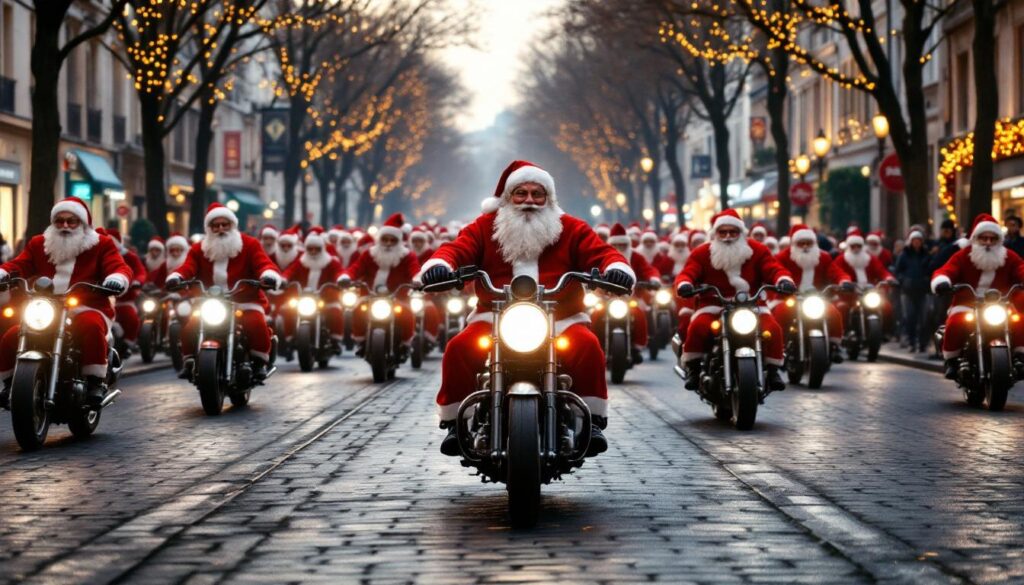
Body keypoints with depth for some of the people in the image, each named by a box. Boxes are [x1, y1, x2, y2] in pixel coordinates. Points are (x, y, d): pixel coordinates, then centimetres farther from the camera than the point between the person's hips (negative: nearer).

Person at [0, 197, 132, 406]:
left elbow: (119, 266, -4)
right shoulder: (38, 244, 19)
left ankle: (96, 382, -29)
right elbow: (20, 265, 10)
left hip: (87, 309, -3)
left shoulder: (101, 244, 9)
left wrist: (117, 278, -29)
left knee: (90, 327, -39)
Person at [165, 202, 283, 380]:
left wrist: (269, 275, -33)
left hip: (245, 301, -2)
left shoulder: (250, 244, 5)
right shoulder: (198, 249, 12)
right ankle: (190, 362, -2)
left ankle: (260, 362, -13)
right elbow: (188, 267, -3)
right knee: (190, 326, -21)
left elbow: (263, 263, -8)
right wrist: (176, 277, -27)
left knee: (256, 323, -31)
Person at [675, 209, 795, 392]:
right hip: (713, 305, -1)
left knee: (772, 328, -25)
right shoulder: (702, 253, 5)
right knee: (698, 327, -31)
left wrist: (784, 280, -26)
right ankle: (693, 369, -11)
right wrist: (684, 284, -31)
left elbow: (773, 268, -2)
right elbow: (687, 273, -6)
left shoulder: (757, 250, 7)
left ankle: (773, 370, -5)